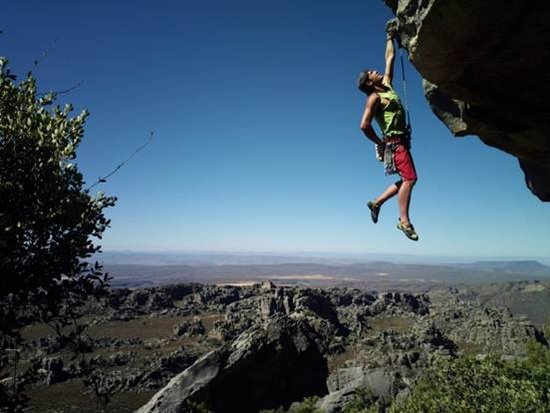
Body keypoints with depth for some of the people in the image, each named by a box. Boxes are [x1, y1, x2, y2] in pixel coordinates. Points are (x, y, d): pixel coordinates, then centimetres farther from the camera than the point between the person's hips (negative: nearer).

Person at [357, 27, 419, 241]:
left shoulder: (386, 86, 17)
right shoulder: (374, 97, -8)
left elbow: (390, 59, 29)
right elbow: (364, 125, -18)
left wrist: (390, 38, 33)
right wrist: (380, 143, -9)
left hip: (401, 141, 9)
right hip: (394, 142, -9)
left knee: (409, 179, 10)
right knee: (409, 178, -15)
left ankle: (377, 202, 17)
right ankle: (404, 221, -12)